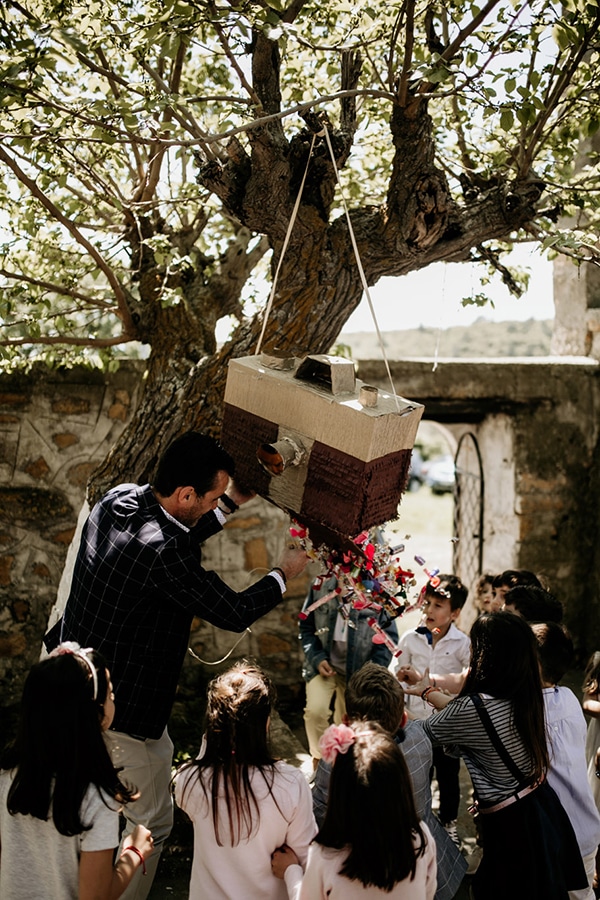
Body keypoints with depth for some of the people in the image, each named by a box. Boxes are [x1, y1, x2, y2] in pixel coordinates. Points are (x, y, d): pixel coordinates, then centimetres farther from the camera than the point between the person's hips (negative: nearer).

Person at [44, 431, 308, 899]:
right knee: (152, 824, 10)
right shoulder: (162, 553, -32)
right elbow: (234, 613, -20)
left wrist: (231, 503, 14)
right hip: (121, 711, -10)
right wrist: (283, 573, -3)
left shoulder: (119, 499, -6)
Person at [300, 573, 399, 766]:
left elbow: (389, 636, -6)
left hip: (359, 669, 0)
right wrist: (317, 658, -11)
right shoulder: (321, 584, -7)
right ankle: (319, 758, 3)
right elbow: (306, 625, 2)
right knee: (315, 710, -21)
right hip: (325, 664, 0)